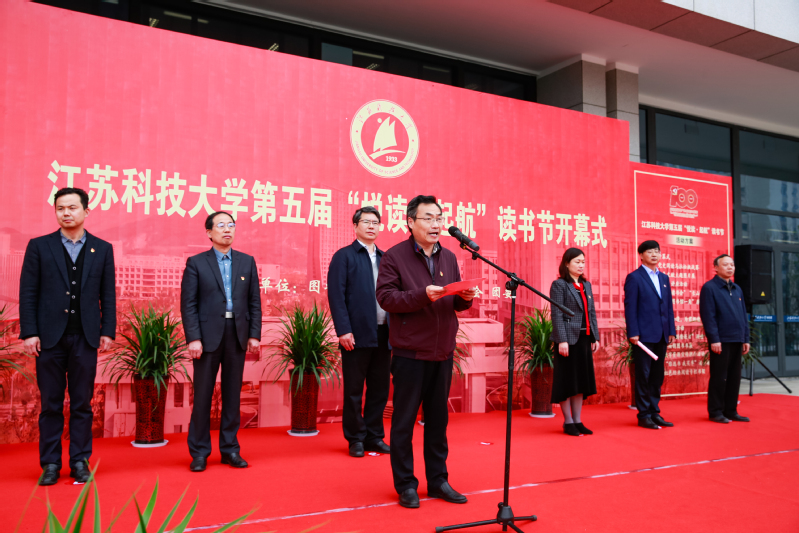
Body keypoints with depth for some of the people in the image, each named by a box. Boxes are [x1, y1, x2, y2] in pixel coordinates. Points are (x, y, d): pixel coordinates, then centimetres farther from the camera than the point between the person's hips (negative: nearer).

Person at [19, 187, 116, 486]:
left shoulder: (102, 249, 7)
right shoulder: (39, 246, 5)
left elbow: (108, 295, 6)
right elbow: (28, 293, 2)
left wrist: (108, 332, 0)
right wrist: (29, 333, -5)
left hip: (85, 338, 0)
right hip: (50, 337, 0)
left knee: (82, 403, 6)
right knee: (50, 404, 7)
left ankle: (80, 462, 16)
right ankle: (50, 464, 17)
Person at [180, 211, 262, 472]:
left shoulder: (247, 262, 10)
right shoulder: (196, 263, 2)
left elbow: (254, 302, 8)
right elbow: (188, 304, -3)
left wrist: (254, 335, 1)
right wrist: (193, 338, -11)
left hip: (237, 335, 3)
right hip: (208, 335, -2)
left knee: (233, 394, 9)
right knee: (202, 395, 3)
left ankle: (230, 449, 19)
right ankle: (199, 452, 15)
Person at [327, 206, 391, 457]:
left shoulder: (384, 258, 15)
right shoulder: (344, 256, 0)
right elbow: (336, 295, -7)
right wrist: (343, 330, -15)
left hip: (383, 333, 5)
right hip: (357, 334, -5)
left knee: (380, 389, 10)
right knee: (354, 390, 5)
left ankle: (374, 437, 23)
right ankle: (356, 439, 18)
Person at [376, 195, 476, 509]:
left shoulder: (449, 258, 12)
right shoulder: (395, 256, -5)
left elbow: (456, 302, 15)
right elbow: (385, 297, -13)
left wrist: (465, 297, -7)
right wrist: (422, 295, -23)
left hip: (443, 353, 5)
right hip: (409, 353, -5)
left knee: (438, 419, 14)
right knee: (404, 421, 4)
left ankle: (438, 480, 26)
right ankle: (405, 485, 17)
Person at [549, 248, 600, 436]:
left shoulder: (586, 285, 15)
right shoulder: (559, 285, -6)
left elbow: (592, 313, 16)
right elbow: (557, 315, -12)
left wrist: (595, 337, 10)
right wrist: (562, 340, -18)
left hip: (584, 339, 7)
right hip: (569, 339, -7)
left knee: (581, 380, 10)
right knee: (567, 380, 1)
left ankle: (578, 421, 19)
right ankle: (568, 422, 11)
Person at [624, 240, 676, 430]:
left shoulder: (664, 278, 16)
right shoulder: (634, 277, -4)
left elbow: (669, 306, 16)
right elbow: (630, 307, -9)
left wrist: (672, 331, 8)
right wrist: (633, 333, -15)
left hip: (661, 336, 7)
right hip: (644, 335, -6)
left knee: (657, 376, 10)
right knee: (643, 376, -1)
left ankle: (654, 412, 18)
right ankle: (644, 415, 6)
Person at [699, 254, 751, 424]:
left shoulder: (737, 289, 16)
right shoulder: (709, 288, -6)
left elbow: (743, 316, 19)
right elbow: (708, 316, -12)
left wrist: (746, 339, 14)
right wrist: (714, 339, -16)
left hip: (737, 340, 7)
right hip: (721, 341, -7)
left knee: (734, 378, 10)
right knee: (719, 378, -1)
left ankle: (731, 411, 19)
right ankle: (715, 412, 7)